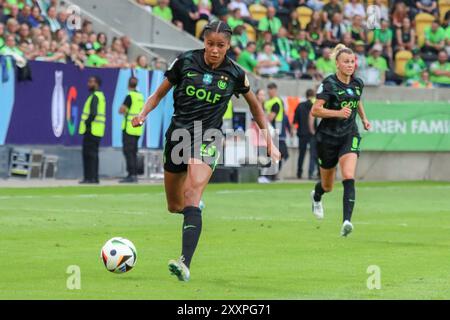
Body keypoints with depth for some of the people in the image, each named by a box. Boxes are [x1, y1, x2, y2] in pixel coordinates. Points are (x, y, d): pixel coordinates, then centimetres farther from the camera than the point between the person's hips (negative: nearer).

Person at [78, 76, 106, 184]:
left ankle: (90, 177, -11)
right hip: (97, 131, 10)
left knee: (89, 154, -9)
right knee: (93, 154, 12)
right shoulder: (101, 96, 19)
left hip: (91, 130, -10)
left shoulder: (94, 97, -12)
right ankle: (94, 177, 13)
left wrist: (87, 124, -16)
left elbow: (93, 113, -23)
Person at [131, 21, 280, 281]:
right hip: (178, 135, 3)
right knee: (174, 206, 12)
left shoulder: (235, 73, -3)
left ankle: (185, 264, -35)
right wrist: (144, 113, -12)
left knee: (192, 199, -24)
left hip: (208, 140, -3)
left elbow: (255, 106, 13)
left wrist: (270, 142, 13)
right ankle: (196, 207, 51)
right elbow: (160, 94, 7)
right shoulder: (185, 62, -3)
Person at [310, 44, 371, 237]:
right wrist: (338, 113, -31)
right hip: (328, 136, -2)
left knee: (349, 177, -22)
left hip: (349, 135, 2)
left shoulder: (358, 83, 3)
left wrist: (364, 119, 17)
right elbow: (315, 110, -21)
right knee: (328, 186, 14)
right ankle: (316, 196, 52)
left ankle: (347, 221, -31)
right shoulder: (329, 84, -13)